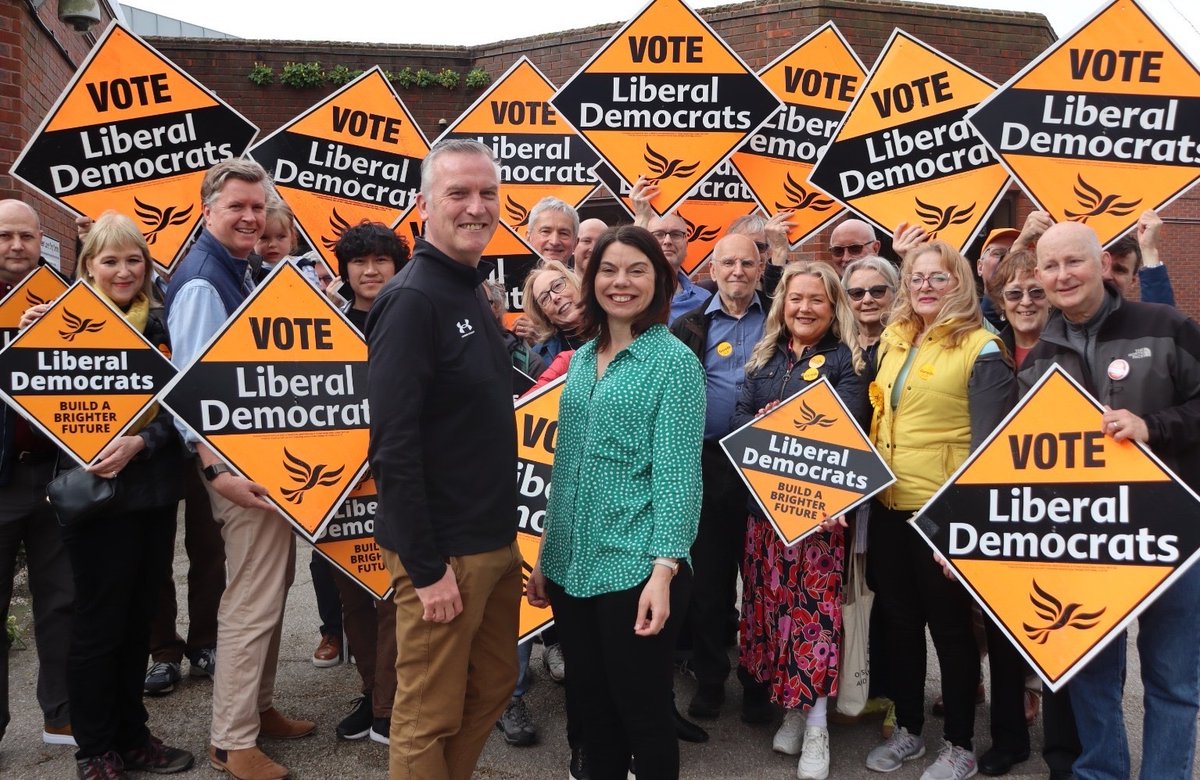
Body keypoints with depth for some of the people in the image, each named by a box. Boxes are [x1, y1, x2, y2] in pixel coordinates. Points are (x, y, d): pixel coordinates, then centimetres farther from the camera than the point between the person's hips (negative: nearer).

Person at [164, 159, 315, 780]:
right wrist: (216, 469, -29)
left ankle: (257, 707, 32)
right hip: (241, 464, -10)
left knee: (271, 587, 18)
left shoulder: (241, 273, 14)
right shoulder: (201, 282, -16)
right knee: (252, 603, -2)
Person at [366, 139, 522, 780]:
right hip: (443, 550, -9)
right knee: (430, 715, 7)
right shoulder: (412, 299, -17)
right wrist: (426, 566, -20)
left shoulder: (473, 293, 10)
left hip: (496, 539, 9)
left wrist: (506, 531, 16)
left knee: (494, 685, 21)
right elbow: (394, 444, -22)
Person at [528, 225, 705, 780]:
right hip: (574, 565, 6)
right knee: (591, 705, 18)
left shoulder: (674, 360, -7)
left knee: (643, 709, 8)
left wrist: (665, 569, -20)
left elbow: (678, 472, -13)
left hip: (636, 567, -6)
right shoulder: (581, 360, 11)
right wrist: (547, 554, 14)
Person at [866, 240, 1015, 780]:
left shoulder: (980, 348, -10)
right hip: (888, 504, 6)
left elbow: (989, 439, -13)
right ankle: (907, 728, 33)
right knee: (898, 620, 15)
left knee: (949, 625, 7)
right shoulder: (893, 340, 10)